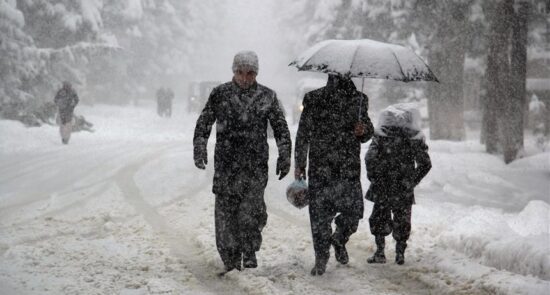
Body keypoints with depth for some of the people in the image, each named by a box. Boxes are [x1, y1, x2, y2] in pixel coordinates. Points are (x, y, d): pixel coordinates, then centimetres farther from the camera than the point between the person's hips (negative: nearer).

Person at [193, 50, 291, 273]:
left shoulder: (267, 96, 6)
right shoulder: (220, 94, 4)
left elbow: (281, 129, 10)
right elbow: (203, 123, 8)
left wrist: (284, 156, 4)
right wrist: (199, 148, -4)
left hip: (256, 164, 0)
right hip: (226, 163, 1)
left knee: (252, 209, -10)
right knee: (226, 209, 0)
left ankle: (250, 251, 10)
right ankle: (231, 258, 11)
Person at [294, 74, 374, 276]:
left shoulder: (358, 99, 9)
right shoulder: (314, 100, 2)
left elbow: (366, 135, 19)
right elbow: (303, 134, 6)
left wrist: (364, 131, -6)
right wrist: (299, 164, 4)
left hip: (349, 169, 2)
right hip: (320, 168, -2)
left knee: (354, 211, -2)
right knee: (320, 213, -2)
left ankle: (339, 240, 29)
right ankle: (321, 257, 13)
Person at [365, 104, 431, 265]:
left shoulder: (381, 136, -5)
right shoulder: (414, 138, -2)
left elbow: (370, 158, -13)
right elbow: (425, 164, -2)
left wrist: (373, 177, -1)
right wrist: (414, 180, 9)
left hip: (382, 187, -1)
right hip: (404, 190, 1)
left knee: (379, 218, 12)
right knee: (402, 221, 13)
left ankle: (380, 252, 6)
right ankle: (400, 253, 14)